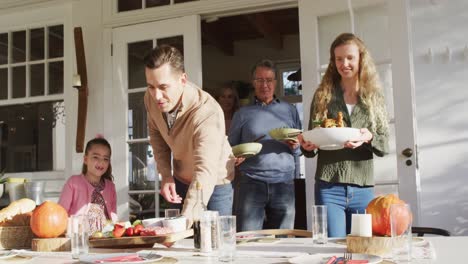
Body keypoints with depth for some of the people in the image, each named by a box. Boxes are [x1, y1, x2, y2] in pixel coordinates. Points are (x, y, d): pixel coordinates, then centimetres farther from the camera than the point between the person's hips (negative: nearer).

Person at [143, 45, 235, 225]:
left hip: (214, 185, -5)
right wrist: (166, 174, -8)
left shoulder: (208, 113, -36)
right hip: (180, 181, 5)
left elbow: (205, 171, -44)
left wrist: (187, 216, -57)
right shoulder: (151, 98, -16)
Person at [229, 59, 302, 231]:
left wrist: (295, 147, -6)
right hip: (251, 183, -1)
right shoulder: (243, 114, 11)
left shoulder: (290, 110, 13)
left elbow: (301, 149, 16)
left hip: (284, 183, 1)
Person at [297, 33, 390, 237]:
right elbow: (311, 150, 9)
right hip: (329, 188, -1)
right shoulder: (323, 96, 6)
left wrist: (369, 138, -17)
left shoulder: (374, 98, 8)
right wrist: (307, 146, -14)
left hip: (363, 189, 2)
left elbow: (384, 146, 5)